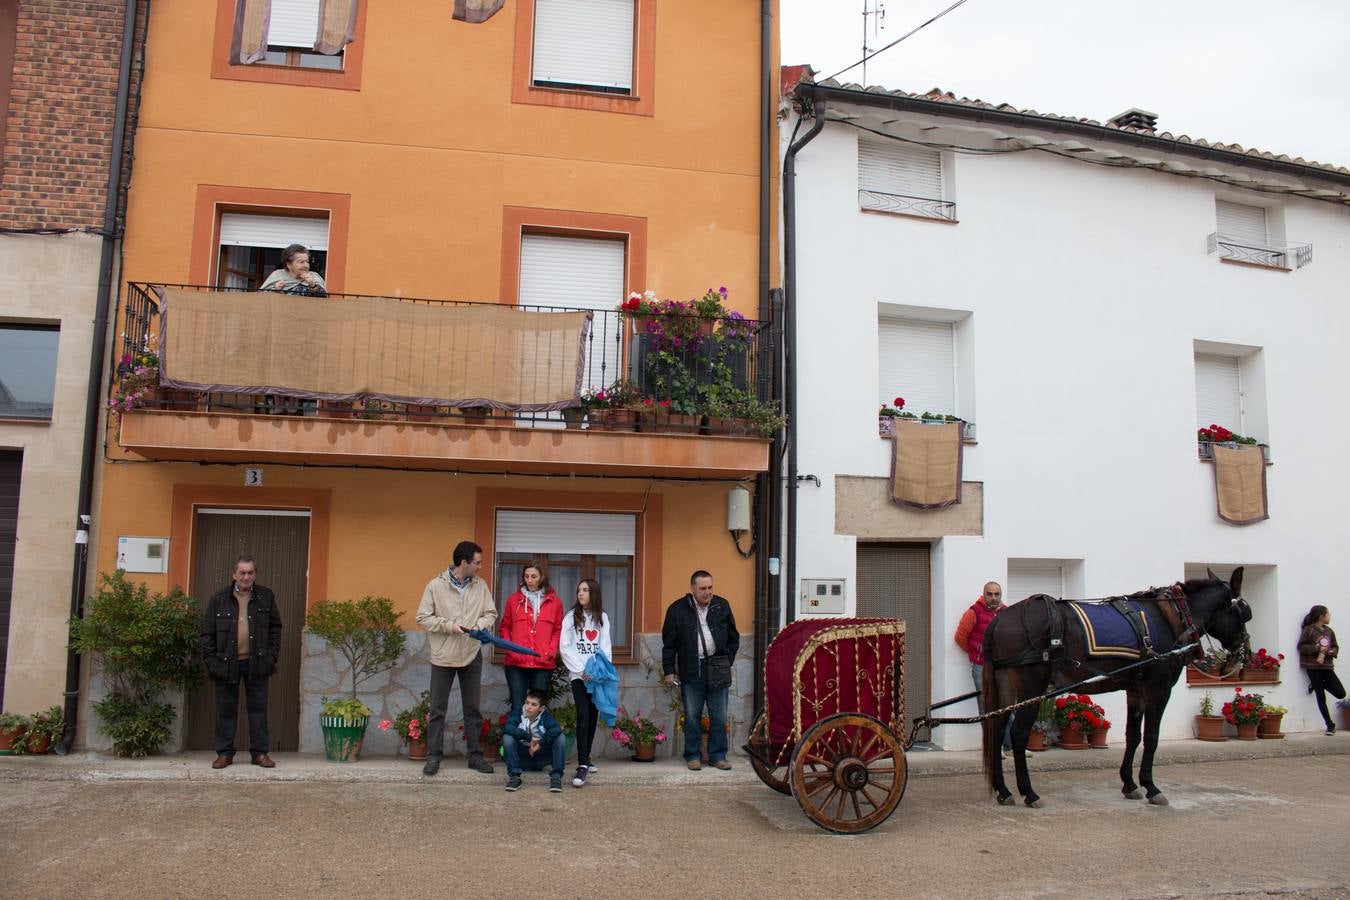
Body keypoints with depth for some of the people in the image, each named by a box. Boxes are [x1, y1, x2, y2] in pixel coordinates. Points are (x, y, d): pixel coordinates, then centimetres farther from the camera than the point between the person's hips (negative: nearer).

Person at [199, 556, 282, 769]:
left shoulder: (266, 597, 4)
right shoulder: (218, 599, 1)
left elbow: (275, 629, 7)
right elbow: (207, 633, 2)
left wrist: (271, 656, -1)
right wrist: (211, 661, -5)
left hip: (256, 663, 0)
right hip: (227, 663, 0)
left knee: (258, 709, 5)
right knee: (226, 709, 6)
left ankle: (260, 753, 12)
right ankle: (224, 753, 16)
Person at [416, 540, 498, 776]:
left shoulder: (480, 585, 1)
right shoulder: (436, 585, -9)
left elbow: (491, 613, 6)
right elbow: (423, 617, -7)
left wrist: (480, 625, -15)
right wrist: (448, 626, -18)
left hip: (472, 656, 3)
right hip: (443, 657, -3)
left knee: (473, 708, 10)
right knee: (437, 709, 5)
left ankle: (475, 755, 19)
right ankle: (433, 757, 15)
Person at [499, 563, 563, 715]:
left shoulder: (554, 601, 7)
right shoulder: (513, 599, 7)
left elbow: (558, 630, 9)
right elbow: (505, 627, 12)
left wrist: (552, 650, -5)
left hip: (543, 663, 0)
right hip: (516, 662, 0)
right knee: (517, 707, -1)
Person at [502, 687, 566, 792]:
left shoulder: (545, 716, -10)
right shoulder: (518, 713, -11)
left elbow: (556, 729, -30)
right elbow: (507, 728, -30)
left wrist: (540, 744, -32)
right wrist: (529, 737, -32)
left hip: (541, 757, 0)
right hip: (522, 757, 0)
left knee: (560, 737, -22)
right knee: (507, 737, -25)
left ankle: (556, 777, -21)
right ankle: (514, 777, -23)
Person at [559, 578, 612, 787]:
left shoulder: (602, 617, 11)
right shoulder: (571, 617, 4)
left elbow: (606, 647, 8)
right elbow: (564, 648, -1)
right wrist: (580, 670, -9)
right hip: (578, 674, -3)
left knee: (593, 716, 6)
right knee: (583, 715, -16)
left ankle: (586, 758, 20)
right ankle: (582, 765, -19)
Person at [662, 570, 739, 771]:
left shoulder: (722, 606, 6)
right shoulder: (677, 609, -1)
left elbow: (733, 638, 15)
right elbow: (669, 643, 3)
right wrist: (669, 670, 0)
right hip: (691, 672, -2)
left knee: (719, 717, 5)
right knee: (692, 716, 5)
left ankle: (717, 756, 16)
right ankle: (692, 756, 16)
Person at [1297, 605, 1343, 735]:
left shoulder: (1329, 631, 11)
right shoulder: (1308, 630, -5)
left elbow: (1335, 646, 17)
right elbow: (1301, 646, -8)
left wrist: (1332, 651, -5)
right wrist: (1317, 648, -18)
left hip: (1327, 667, 5)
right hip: (1313, 667, -5)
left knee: (1341, 694, -5)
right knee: (1321, 697, 1)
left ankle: (1320, 684, 21)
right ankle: (1330, 725, 10)